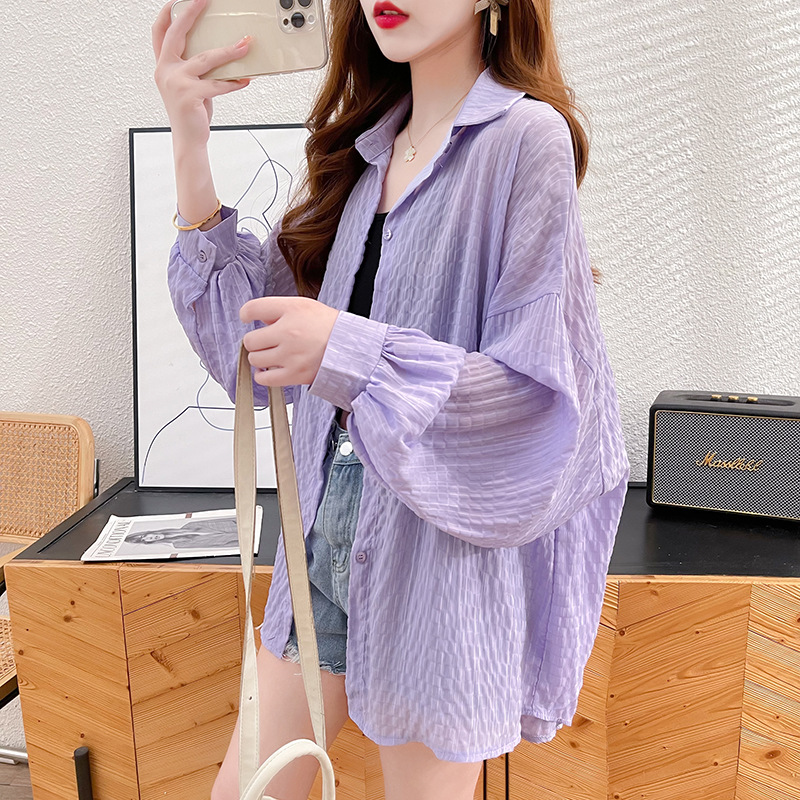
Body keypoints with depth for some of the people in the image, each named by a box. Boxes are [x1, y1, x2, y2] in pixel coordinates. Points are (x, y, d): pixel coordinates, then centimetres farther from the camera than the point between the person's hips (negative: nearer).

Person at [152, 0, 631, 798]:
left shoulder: (526, 138, -13)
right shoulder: (365, 145, 9)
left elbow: (539, 393, -16)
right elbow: (255, 324, 6)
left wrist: (350, 352, -24)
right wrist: (190, 146, -2)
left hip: (441, 548, -6)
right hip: (331, 528, 7)